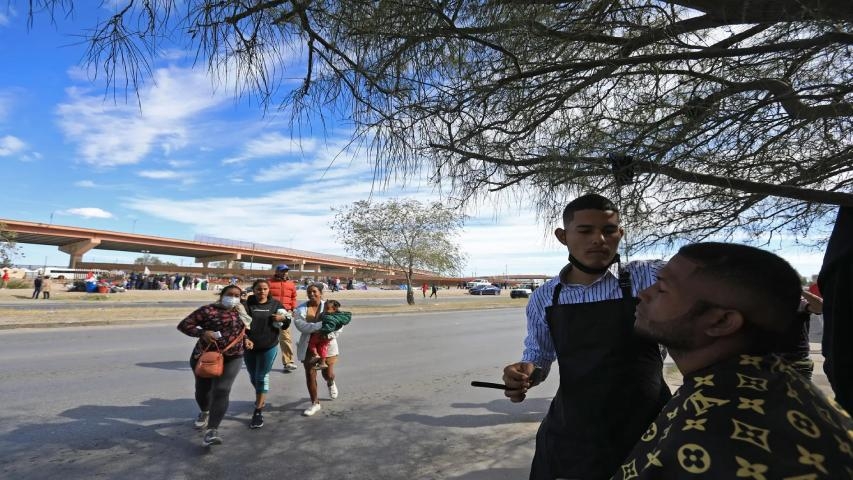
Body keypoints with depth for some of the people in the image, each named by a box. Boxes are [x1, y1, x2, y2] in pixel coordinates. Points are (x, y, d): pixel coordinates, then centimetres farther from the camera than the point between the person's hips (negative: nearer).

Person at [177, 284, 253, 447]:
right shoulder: (208, 310, -7)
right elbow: (183, 325, -9)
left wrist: (246, 340, 4)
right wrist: (202, 332, -23)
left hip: (232, 358, 1)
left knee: (221, 391, -13)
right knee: (203, 390, 15)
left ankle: (212, 431, -14)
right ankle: (204, 412, 48)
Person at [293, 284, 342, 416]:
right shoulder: (301, 309, -3)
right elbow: (300, 325, -19)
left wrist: (332, 336, -21)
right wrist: (320, 325, -30)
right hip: (308, 346, 1)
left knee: (327, 373, 7)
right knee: (310, 374, 2)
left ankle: (331, 383, 45)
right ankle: (315, 403, 19)